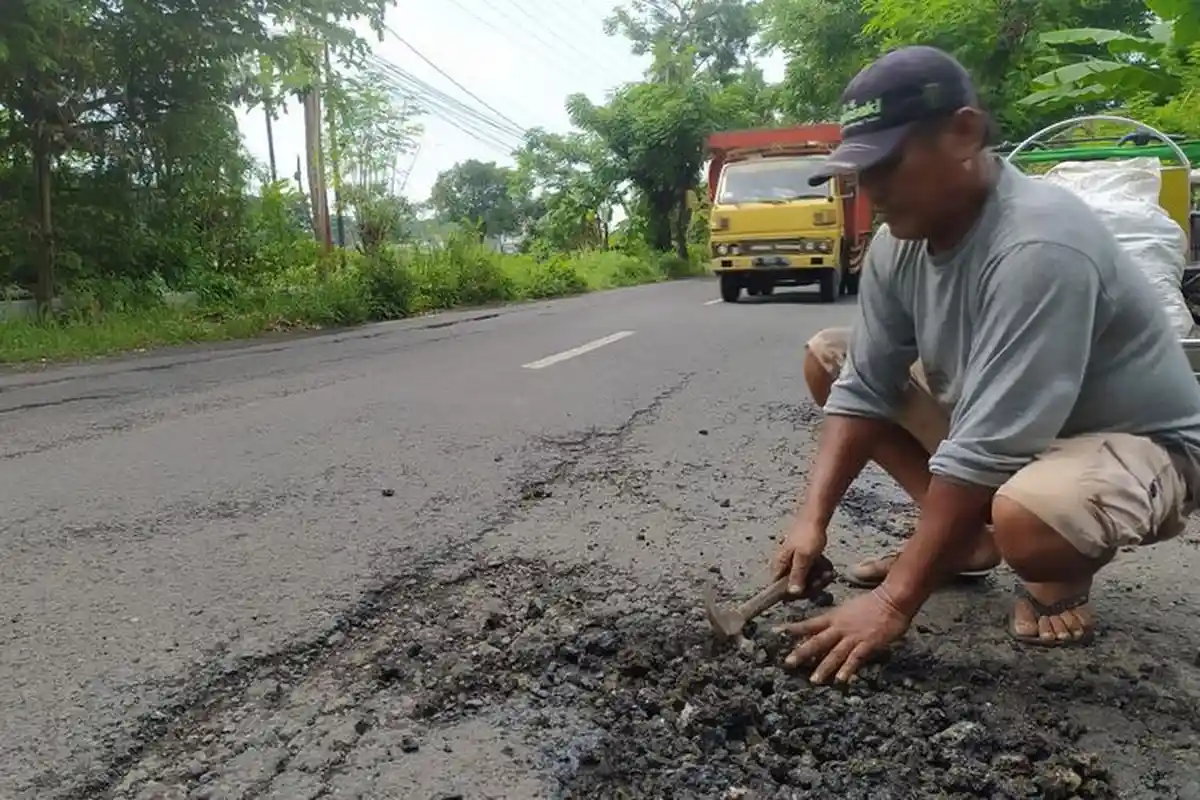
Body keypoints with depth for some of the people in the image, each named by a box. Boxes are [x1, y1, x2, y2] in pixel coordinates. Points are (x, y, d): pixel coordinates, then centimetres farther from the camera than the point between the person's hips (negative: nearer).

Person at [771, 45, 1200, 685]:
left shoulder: (1038, 246, -34)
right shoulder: (898, 241, -10)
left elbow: (982, 456, -35)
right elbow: (863, 388, -6)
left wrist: (894, 602, -30)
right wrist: (812, 518, -16)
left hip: (1136, 442, -7)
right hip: (991, 419, 8)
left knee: (1025, 517, -42)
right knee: (826, 356, 1)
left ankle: (1063, 577, -1)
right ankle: (968, 538, 6)